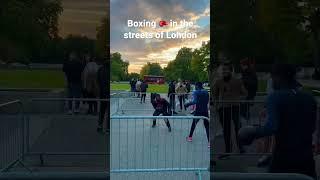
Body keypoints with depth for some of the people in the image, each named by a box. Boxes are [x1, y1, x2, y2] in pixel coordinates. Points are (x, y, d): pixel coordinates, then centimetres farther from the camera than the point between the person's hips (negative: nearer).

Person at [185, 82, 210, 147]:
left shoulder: (195, 92, -8)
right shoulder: (206, 92, 7)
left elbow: (194, 101, -22)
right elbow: (207, 102, 14)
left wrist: (187, 104, -15)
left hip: (198, 111, -2)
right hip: (205, 111, 2)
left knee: (194, 124, 19)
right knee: (207, 126, 0)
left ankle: (190, 137, 36)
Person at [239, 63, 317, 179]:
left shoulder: (276, 97, -12)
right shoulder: (309, 99, 5)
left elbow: (272, 127, -25)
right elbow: (312, 128, 15)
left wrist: (252, 133, -12)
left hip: (283, 158, -5)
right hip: (306, 158, 5)